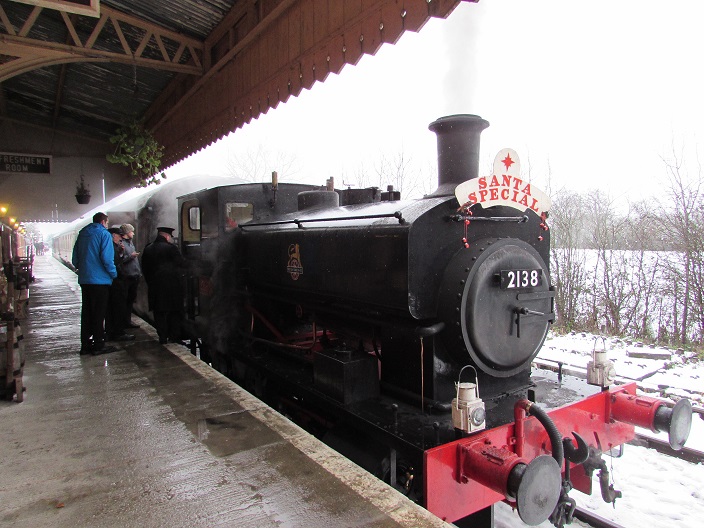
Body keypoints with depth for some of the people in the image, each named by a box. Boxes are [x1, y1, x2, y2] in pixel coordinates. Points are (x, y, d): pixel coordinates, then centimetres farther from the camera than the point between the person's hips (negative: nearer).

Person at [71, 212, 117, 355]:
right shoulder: (103, 234, -9)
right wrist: (113, 274, -6)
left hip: (84, 279, 7)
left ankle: (85, 345, 18)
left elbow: (75, 259, 13)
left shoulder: (82, 234, 12)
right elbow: (107, 258, -18)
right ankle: (98, 345, 4)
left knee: (86, 312, 13)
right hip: (100, 280, -7)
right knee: (98, 313, 0)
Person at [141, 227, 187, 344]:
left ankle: (162, 337, 10)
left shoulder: (147, 249, 6)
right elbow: (182, 264, -7)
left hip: (154, 285, 4)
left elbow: (144, 268, 12)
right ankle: (174, 336, 8)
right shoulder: (171, 247, -11)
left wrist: (150, 282, 19)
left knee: (159, 313, 10)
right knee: (174, 312, 6)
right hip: (171, 285, -4)